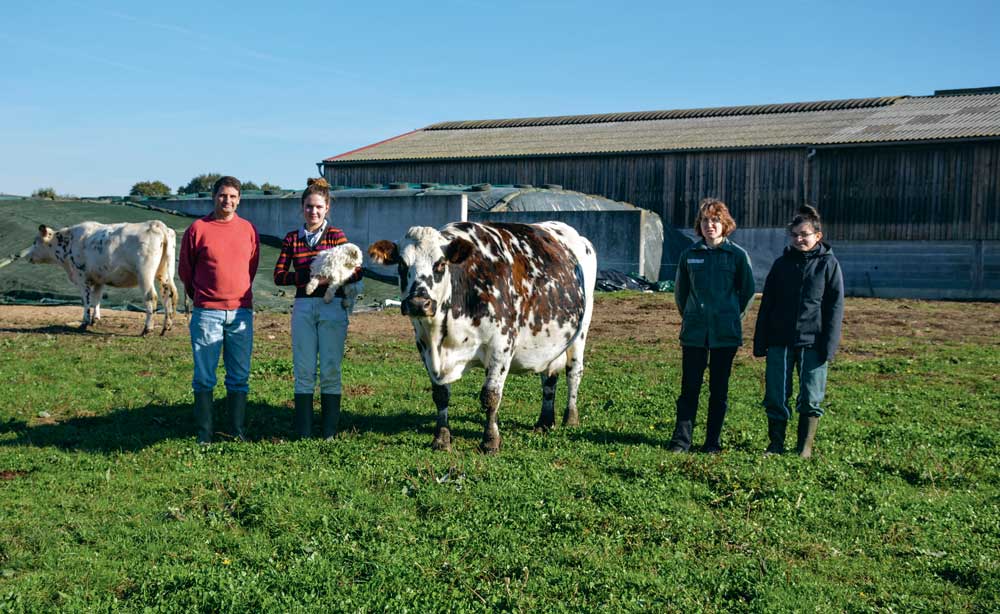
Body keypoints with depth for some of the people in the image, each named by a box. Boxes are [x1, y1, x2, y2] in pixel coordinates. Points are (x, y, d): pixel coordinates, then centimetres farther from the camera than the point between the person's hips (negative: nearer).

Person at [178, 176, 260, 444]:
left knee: (240, 377, 6)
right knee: (204, 378, 3)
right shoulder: (198, 228, -1)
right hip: (207, 313, -2)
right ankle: (204, 433, 10)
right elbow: (185, 269, 9)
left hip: (241, 312, 2)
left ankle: (238, 431, 14)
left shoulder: (249, 230, 7)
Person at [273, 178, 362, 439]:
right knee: (303, 371, 2)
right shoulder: (292, 239, 10)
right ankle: (303, 433, 8)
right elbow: (279, 276, 5)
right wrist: (305, 275, -11)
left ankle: (329, 433, 8)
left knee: (330, 371, 0)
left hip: (333, 306, -2)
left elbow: (356, 272, -2)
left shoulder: (336, 235, 4)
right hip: (303, 307, 2)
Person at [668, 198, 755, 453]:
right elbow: (680, 291, 15)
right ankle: (681, 439, 9)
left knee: (719, 389, 7)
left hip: (725, 334, -1)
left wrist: (731, 315, 10)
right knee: (689, 387, 3)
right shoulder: (689, 255, 4)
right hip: (694, 333, 1)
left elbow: (748, 291, 7)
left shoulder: (737, 255, -2)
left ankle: (713, 442, 16)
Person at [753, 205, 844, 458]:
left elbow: (835, 306, -1)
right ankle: (776, 444, 15)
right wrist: (760, 341, 7)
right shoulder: (782, 263, 10)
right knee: (775, 397, 3)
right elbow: (766, 303, 12)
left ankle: (805, 448, 15)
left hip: (812, 342, -3)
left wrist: (829, 344, -9)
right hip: (780, 341, 3)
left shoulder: (828, 264, 2)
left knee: (810, 399, 4)